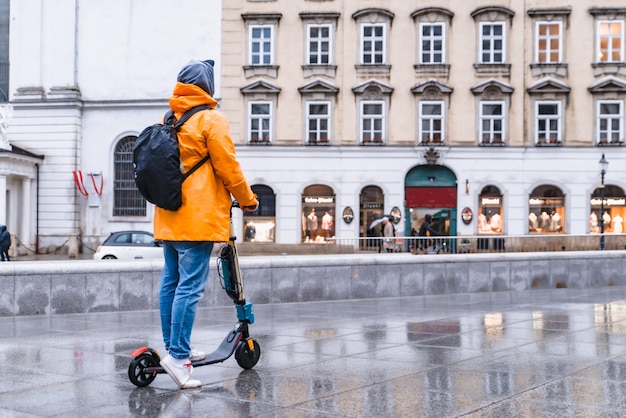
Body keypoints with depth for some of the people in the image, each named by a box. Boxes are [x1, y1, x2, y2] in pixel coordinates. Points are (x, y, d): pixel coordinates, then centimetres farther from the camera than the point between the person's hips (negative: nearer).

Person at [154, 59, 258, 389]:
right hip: (198, 217, -8)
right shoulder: (211, 119, -8)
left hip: (168, 216, 8)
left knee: (170, 281, 13)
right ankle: (178, 355, -13)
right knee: (190, 286, -9)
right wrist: (247, 200, 3)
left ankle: (174, 347, 22)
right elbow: (228, 167, -10)